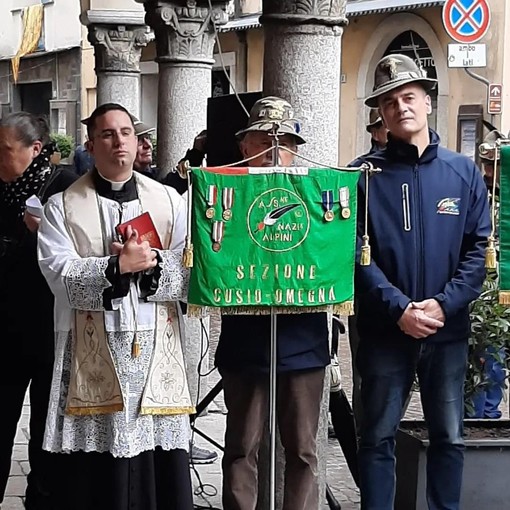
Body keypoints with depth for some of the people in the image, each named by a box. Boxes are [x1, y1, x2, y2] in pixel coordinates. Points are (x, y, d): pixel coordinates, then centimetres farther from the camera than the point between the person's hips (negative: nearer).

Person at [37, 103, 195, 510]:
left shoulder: (169, 200, 13)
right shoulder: (63, 207, 7)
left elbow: (189, 272, 4)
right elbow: (60, 274, -8)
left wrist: (151, 262, -13)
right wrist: (117, 266, -18)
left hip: (157, 352, 2)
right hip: (92, 354, -1)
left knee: (160, 469, 1)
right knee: (95, 473, 0)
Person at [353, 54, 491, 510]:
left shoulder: (463, 172, 5)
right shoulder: (365, 175, -1)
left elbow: (479, 248, 0)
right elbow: (356, 253, -7)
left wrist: (444, 305, -13)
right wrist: (399, 309, -17)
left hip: (448, 330, 2)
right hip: (385, 330, -1)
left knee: (449, 437, 9)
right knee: (379, 437, 5)